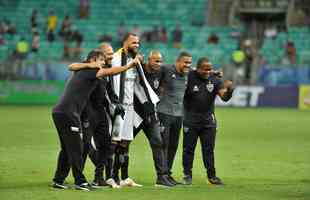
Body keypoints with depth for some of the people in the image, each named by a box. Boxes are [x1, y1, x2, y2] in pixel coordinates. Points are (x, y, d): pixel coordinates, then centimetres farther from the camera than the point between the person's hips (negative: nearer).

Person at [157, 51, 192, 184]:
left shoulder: (187, 75, 10)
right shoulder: (166, 70, -11)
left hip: (178, 114, 7)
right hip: (164, 113, -7)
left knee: (173, 145, 10)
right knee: (164, 144, -5)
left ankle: (168, 173, 19)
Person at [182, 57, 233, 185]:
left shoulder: (214, 79, -3)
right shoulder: (189, 77, -10)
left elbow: (224, 97, -12)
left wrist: (229, 89, -30)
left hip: (208, 120, 2)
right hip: (190, 119, -2)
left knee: (209, 149, 6)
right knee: (188, 148, 5)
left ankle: (211, 175, 12)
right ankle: (187, 174, 14)